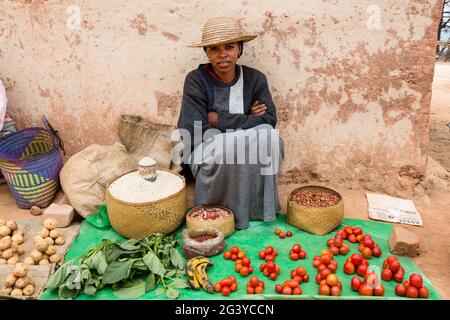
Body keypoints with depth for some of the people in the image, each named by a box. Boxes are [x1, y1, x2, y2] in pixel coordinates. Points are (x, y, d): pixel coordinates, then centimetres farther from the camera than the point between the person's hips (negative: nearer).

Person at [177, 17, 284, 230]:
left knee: (269, 137, -27)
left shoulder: (255, 78, -3)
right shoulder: (196, 80, -13)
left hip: (245, 151, 3)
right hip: (205, 151, -3)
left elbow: (269, 119, -13)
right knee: (230, 148, -35)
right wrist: (245, 119, -15)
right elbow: (196, 131, -20)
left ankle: (259, 208, -11)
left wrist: (220, 120, -17)